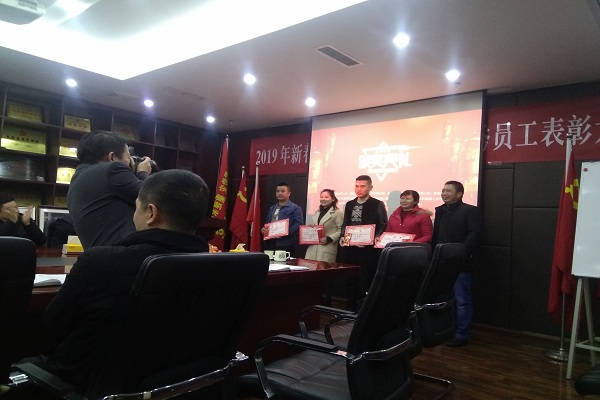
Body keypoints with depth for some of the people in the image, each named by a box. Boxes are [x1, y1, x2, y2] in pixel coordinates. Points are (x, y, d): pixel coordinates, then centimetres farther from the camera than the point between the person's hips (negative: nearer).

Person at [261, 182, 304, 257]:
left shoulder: (295, 208, -1)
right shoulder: (272, 208, 24)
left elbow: (299, 224, -12)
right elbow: (267, 222, 29)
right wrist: (263, 229, 5)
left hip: (286, 244, -6)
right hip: (270, 243, 7)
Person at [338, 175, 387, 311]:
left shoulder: (378, 205, -3)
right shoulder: (349, 205, 13)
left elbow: (384, 226, -5)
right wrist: (342, 237, 2)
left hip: (368, 248, -5)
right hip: (350, 248, 5)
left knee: (366, 280, -1)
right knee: (350, 279, 11)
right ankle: (350, 309, 23)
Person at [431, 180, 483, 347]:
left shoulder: (471, 211, -5)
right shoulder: (440, 211, 16)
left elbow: (475, 235, -17)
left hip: (461, 263, -6)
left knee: (462, 300, 3)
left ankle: (461, 335, 13)